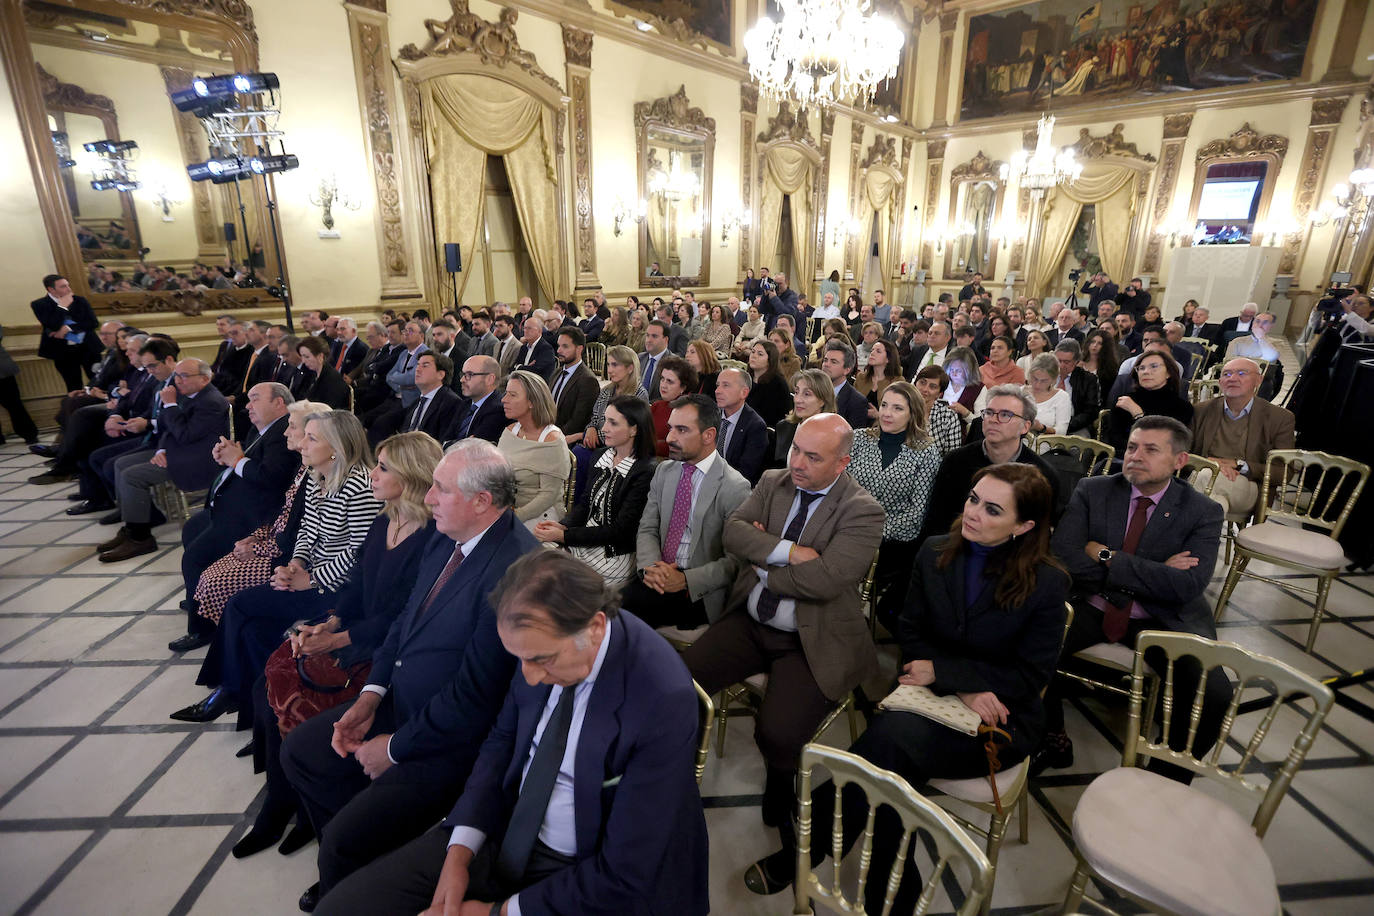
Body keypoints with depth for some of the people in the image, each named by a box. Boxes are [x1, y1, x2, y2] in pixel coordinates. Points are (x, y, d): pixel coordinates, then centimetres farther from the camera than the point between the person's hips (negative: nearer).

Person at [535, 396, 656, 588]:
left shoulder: (646, 472, -18)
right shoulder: (602, 456, 7)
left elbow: (620, 530, -18)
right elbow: (586, 501, 12)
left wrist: (564, 536, -19)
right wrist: (563, 525, -10)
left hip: (614, 556, -7)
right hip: (585, 540, 7)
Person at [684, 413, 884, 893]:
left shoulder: (863, 512, -11)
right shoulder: (772, 482, 5)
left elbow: (824, 579, -23)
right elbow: (733, 531, -7)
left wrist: (763, 564, -10)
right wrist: (787, 551, -21)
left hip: (812, 642, -4)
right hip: (749, 623, 5)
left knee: (777, 733, -24)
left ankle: (779, 800, 14)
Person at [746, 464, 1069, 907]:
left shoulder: (1048, 583, -9)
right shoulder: (935, 553, 1)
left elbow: (1030, 675, -7)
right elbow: (910, 633, 3)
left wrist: (942, 670, -13)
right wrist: (962, 688, -14)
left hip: (1003, 717, -3)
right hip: (933, 695, 3)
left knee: (892, 735, -32)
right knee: (893, 768, -31)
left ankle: (802, 856, -17)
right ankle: (890, 898, -8)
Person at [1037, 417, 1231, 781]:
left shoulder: (1203, 512, 0)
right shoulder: (1091, 491, 2)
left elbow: (1187, 586, -14)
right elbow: (1063, 557, -10)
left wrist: (1108, 557, -15)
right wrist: (1153, 573, -12)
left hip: (1163, 619, 0)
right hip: (1091, 607, 0)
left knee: (1215, 697, -24)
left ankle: (1166, 778, 5)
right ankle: (1053, 742, 2)